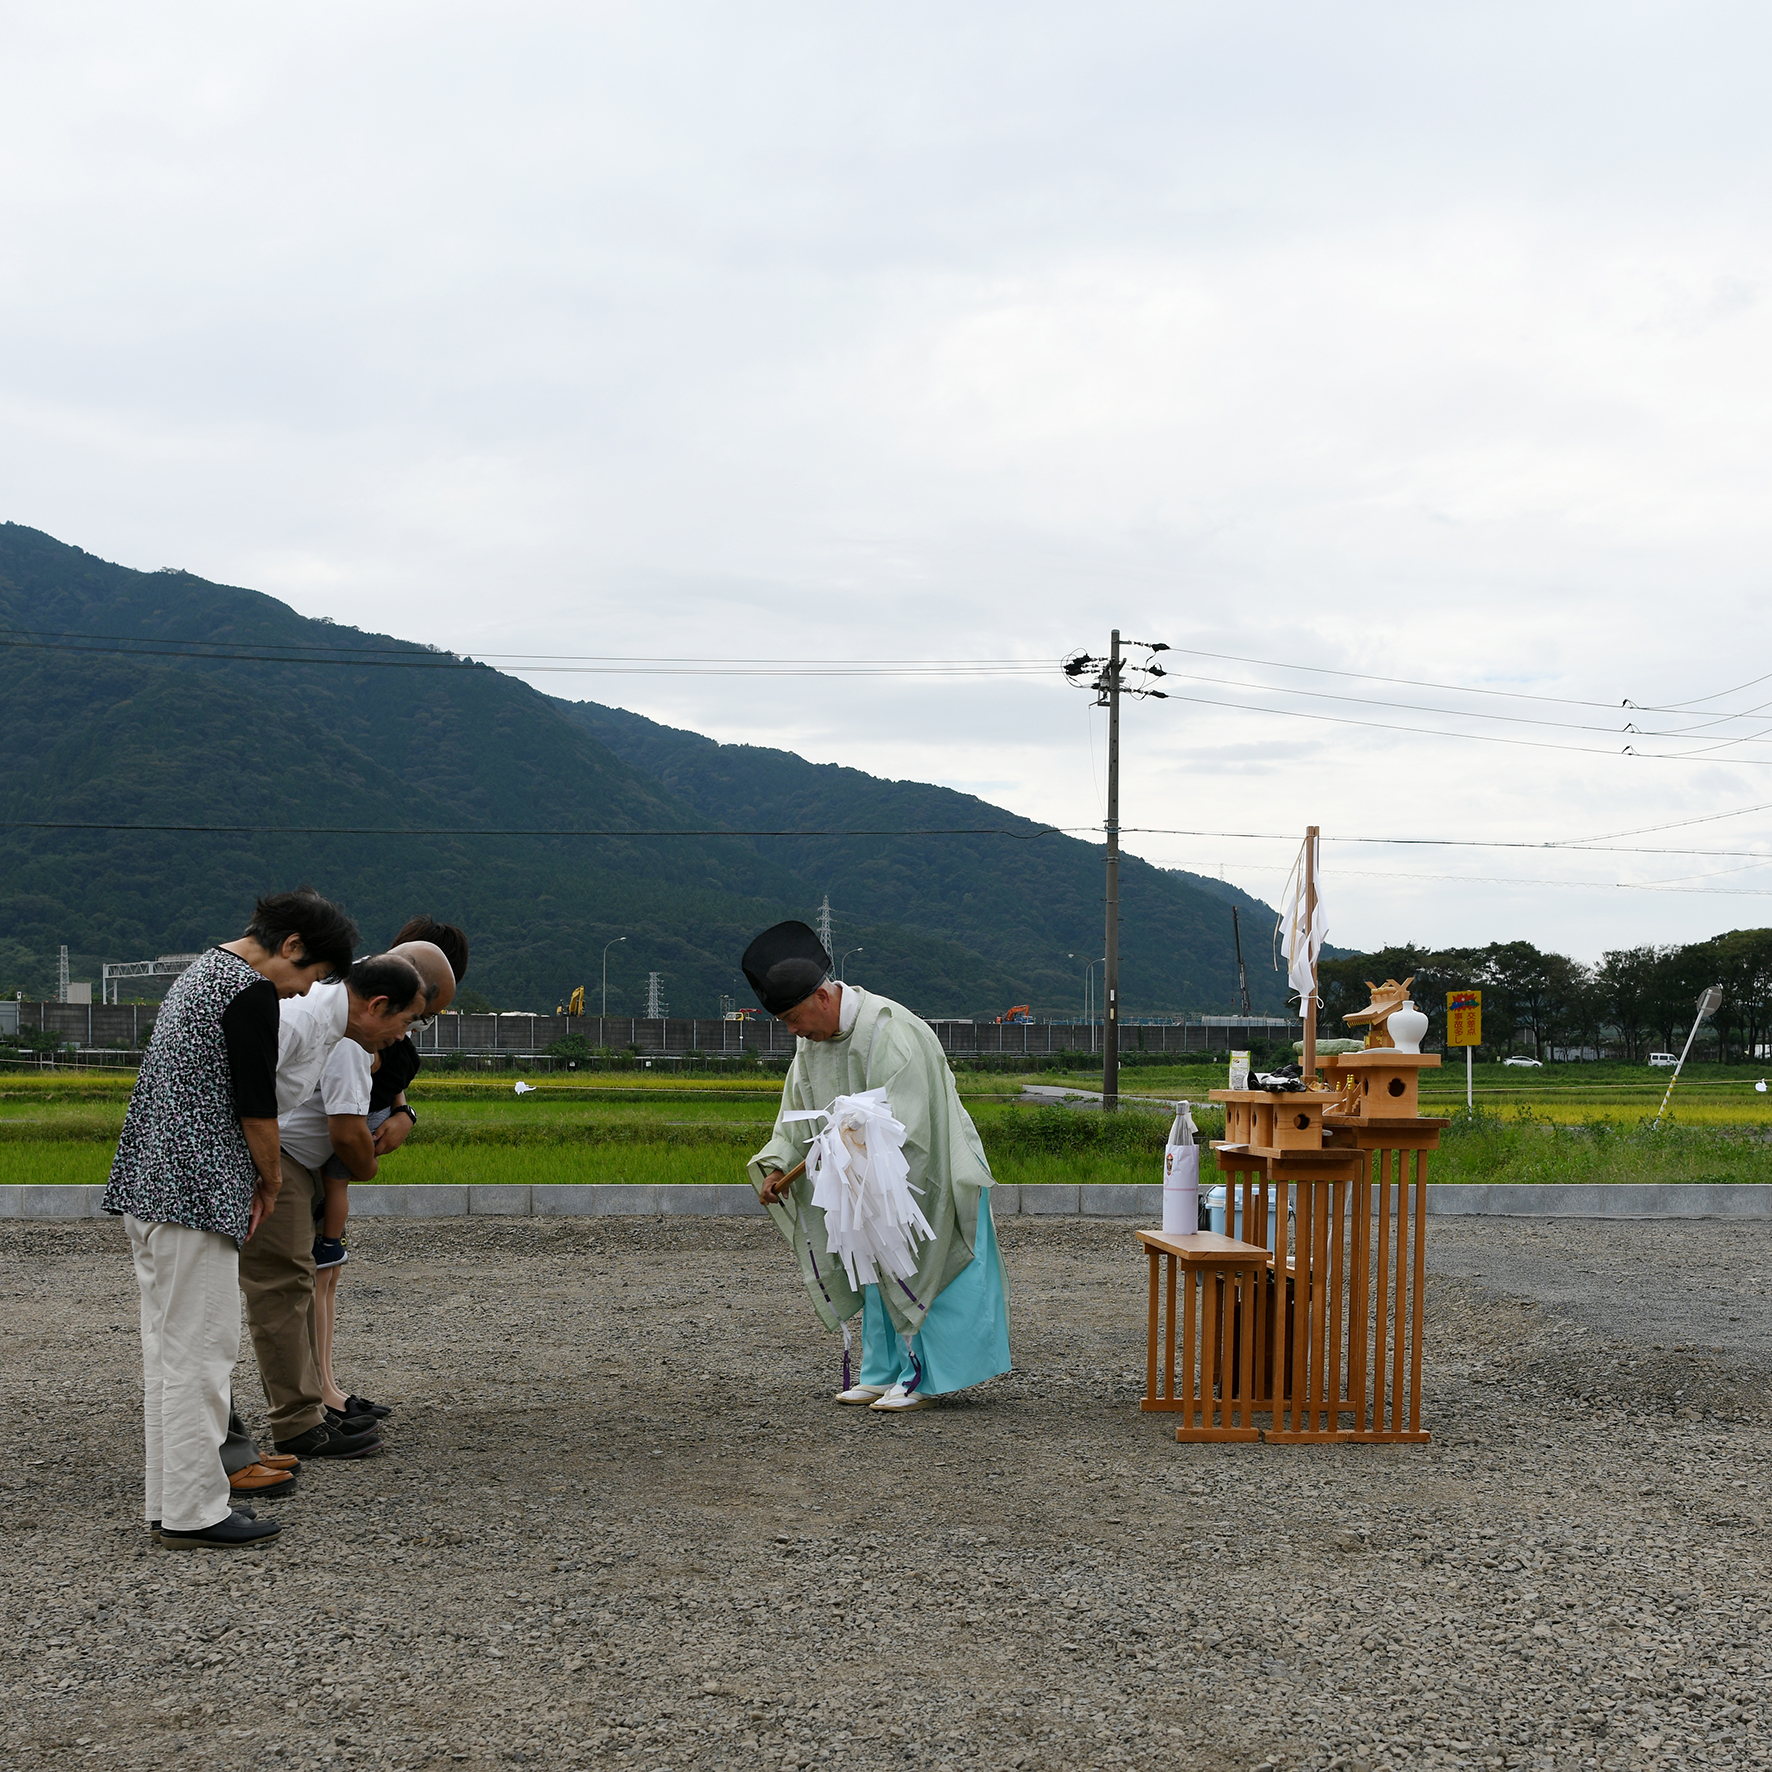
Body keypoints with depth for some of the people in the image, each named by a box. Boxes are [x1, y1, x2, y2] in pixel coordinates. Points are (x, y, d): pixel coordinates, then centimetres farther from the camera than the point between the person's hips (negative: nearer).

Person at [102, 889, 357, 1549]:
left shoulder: (200, 971, 18)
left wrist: (251, 1181, 16)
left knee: (167, 1347, 14)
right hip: (195, 1196, -10)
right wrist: (271, 1183, 4)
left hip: (147, 1188, 10)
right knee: (200, 1351, -5)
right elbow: (256, 1107, -14)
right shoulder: (252, 991, -13)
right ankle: (194, 1511, 0)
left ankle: (168, 1501, 20)